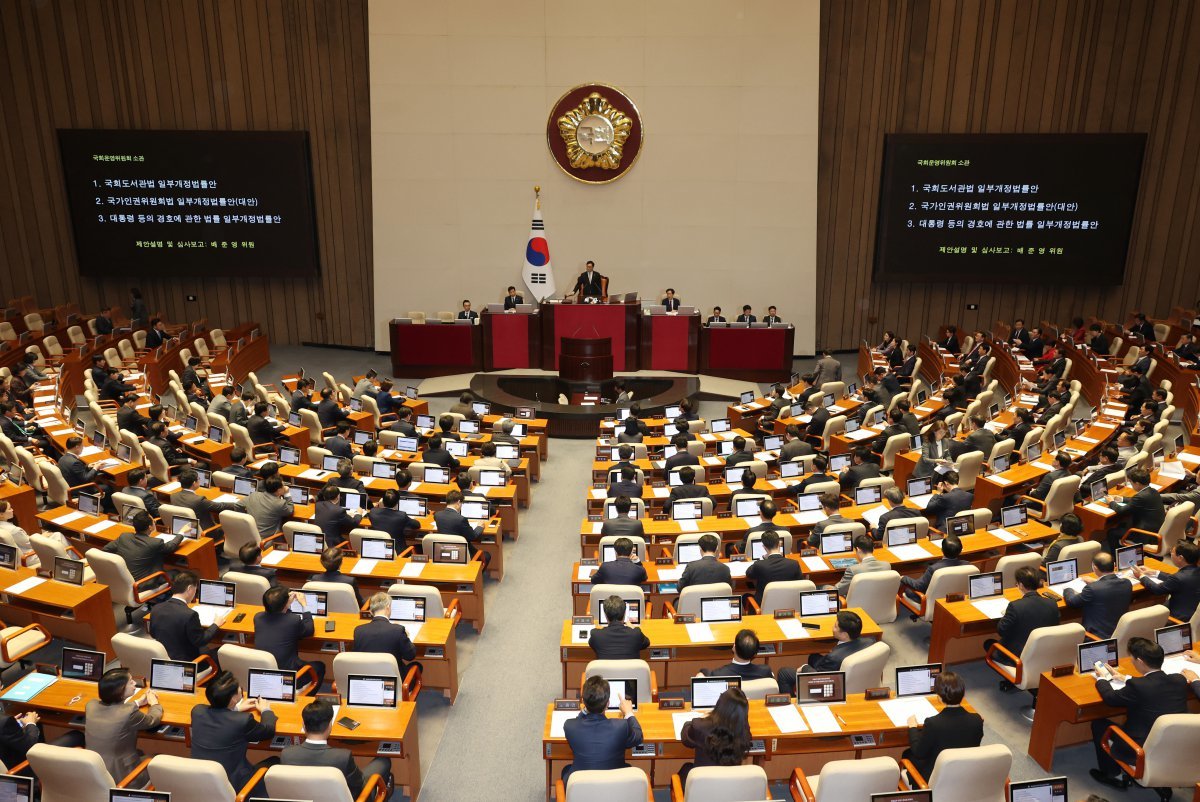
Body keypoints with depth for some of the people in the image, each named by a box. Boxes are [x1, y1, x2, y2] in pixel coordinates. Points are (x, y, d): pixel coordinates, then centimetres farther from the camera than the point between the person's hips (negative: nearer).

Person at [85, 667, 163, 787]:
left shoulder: (91, 705, -10)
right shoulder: (130, 713, -26)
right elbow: (154, 719, -4)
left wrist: (139, 702, 22)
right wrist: (153, 702, 15)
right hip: (120, 779, -6)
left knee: (139, 753, 30)